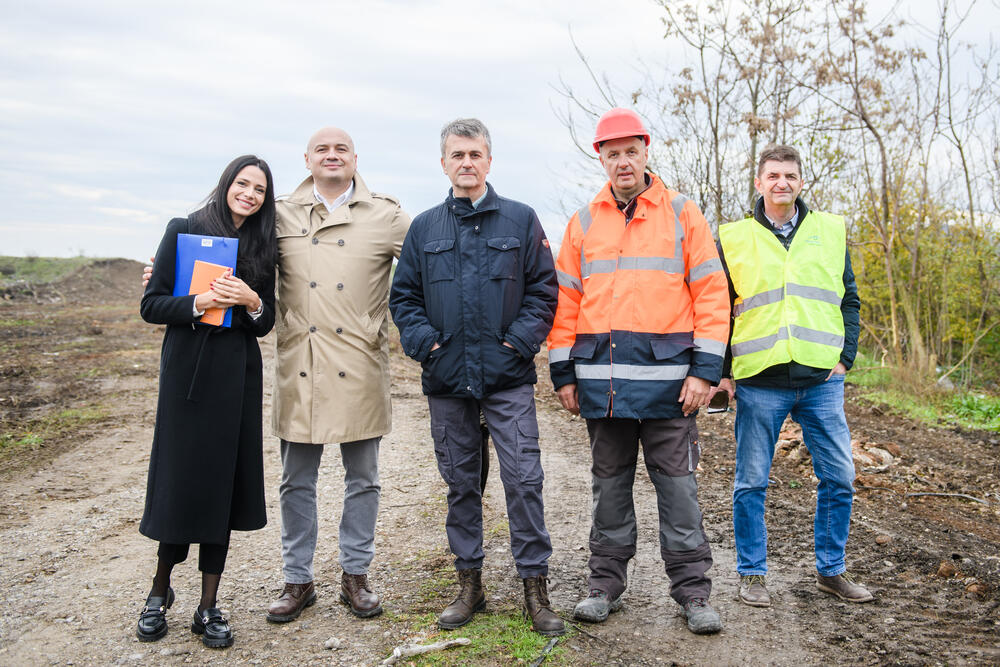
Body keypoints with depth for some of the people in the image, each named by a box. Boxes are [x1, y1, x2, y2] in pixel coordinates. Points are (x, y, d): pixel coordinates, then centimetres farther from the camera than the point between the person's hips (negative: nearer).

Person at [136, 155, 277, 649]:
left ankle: (208, 607, 14)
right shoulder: (184, 231, 1)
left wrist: (253, 303, -10)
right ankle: (160, 589, 24)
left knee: (223, 482, 4)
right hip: (187, 371, -3)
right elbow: (151, 305, -2)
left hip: (237, 376, 3)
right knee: (181, 478, 0)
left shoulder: (262, 248, 11)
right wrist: (198, 303, -19)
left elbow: (265, 325, 11)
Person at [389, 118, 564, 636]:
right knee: (460, 483, 11)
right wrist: (424, 341, -3)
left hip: (508, 379, -2)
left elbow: (543, 289, 3)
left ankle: (535, 587, 8)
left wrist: (520, 340, -9)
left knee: (523, 480, -5)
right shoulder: (424, 227, 11)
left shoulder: (521, 220, 4)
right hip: (446, 380, 3)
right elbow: (403, 296, 12)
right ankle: (469, 584, 24)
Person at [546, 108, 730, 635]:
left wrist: (705, 369, -7)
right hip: (601, 378, 3)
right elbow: (564, 300, 11)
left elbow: (711, 293, 1)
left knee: (677, 485, 3)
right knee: (609, 483, 11)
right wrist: (563, 372, 5)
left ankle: (692, 591, 15)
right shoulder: (583, 223, 11)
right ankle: (605, 584, 23)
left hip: (666, 375, -2)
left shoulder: (682, 214, 5)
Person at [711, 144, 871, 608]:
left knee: (838, 477, 6)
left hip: (822, 380, 2)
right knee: (751, 482, 3)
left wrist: (844, 357, 3)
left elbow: (849, 301, 14)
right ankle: (752, 574, 18)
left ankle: (831, 570, 23)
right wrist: (722, 371, 0)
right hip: (758, 382, -2)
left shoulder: (831, 231, 10)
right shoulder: (733, 238, 4)